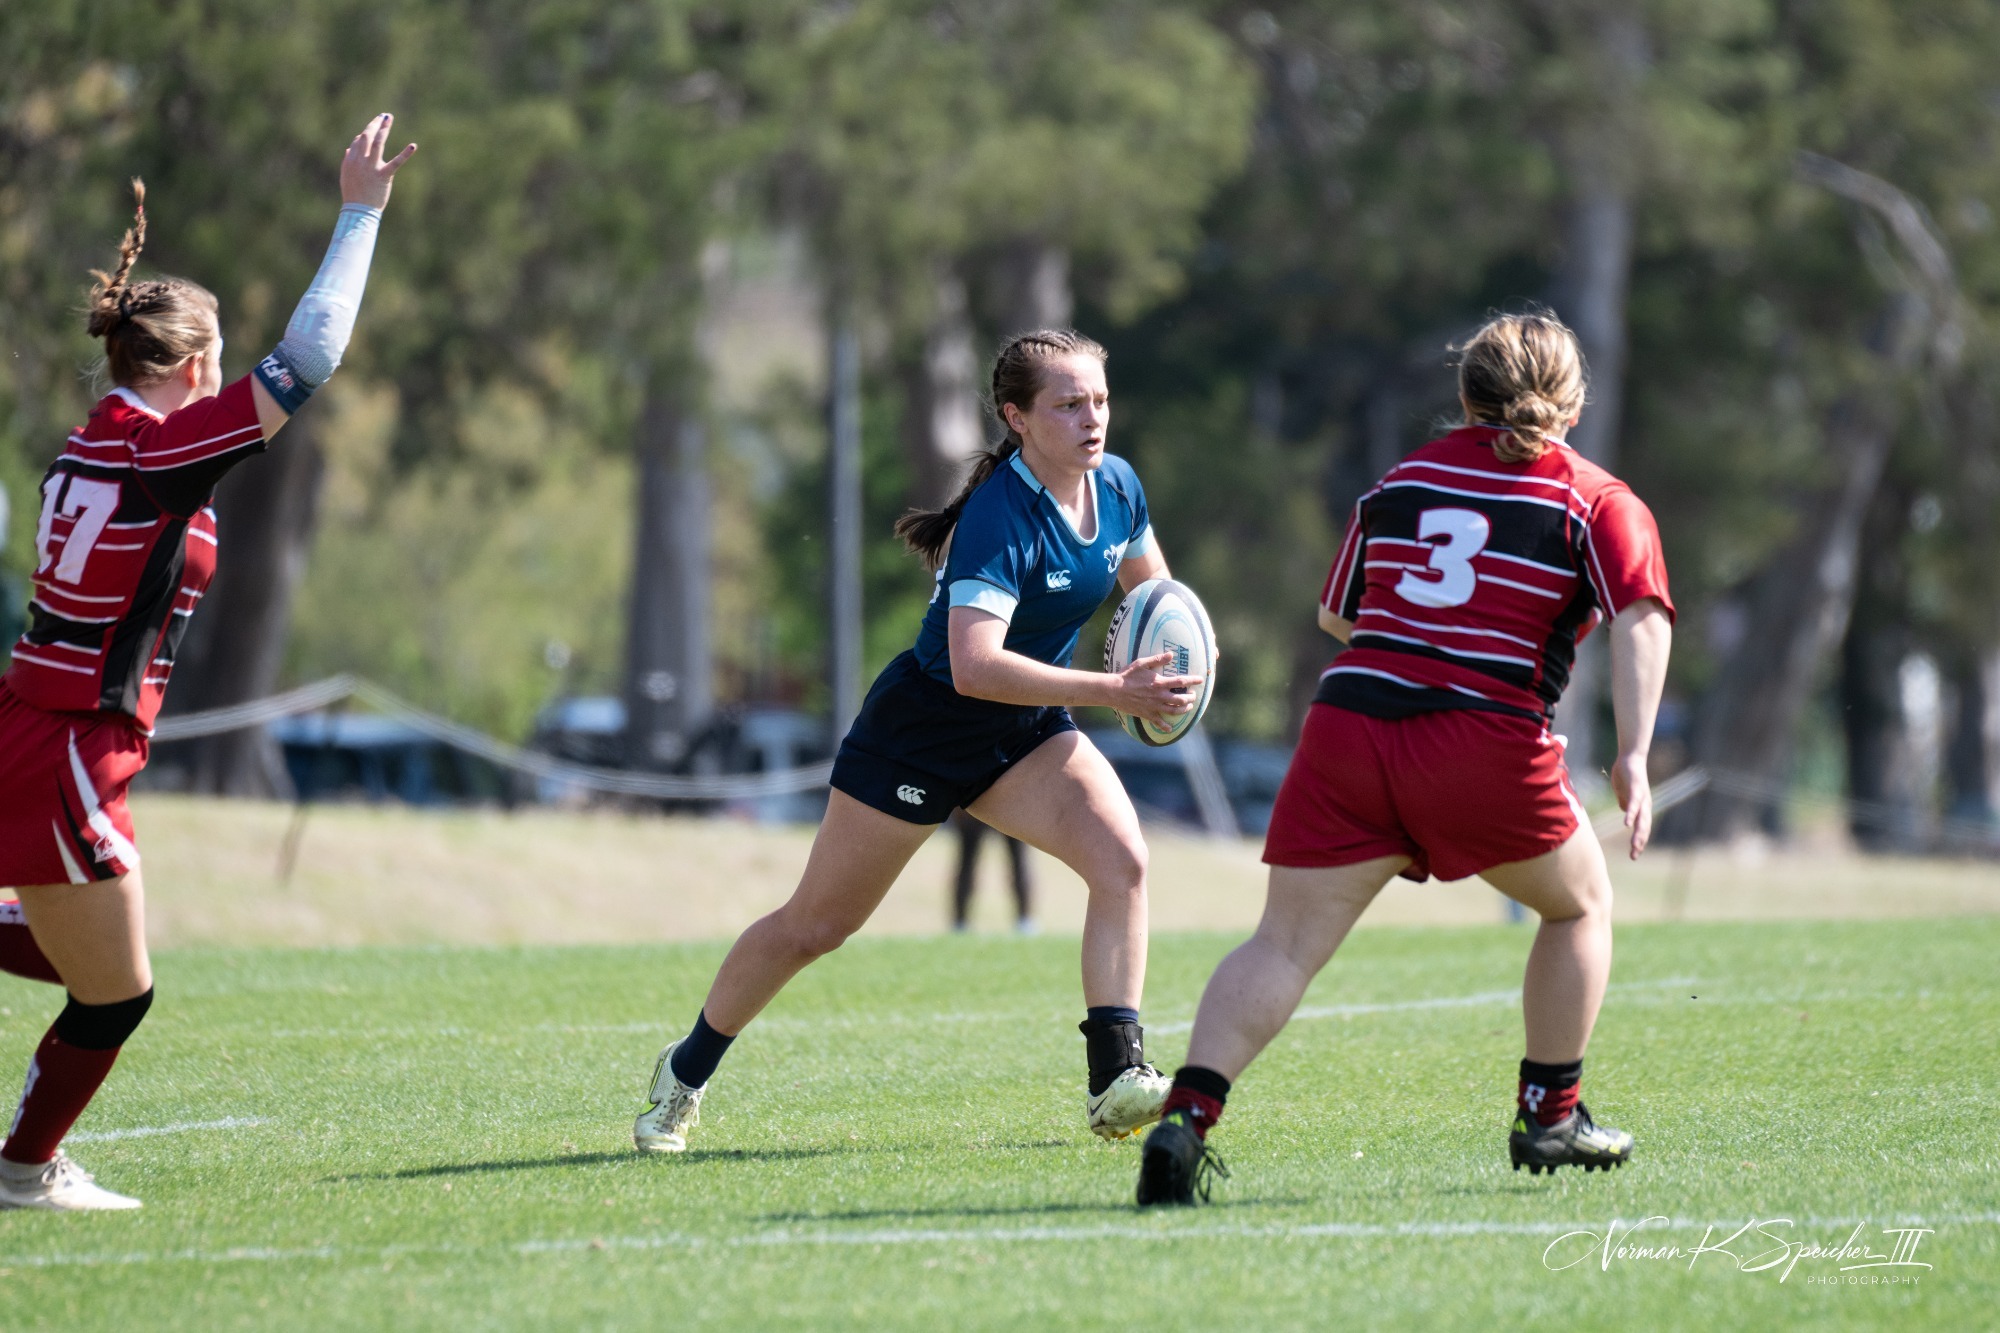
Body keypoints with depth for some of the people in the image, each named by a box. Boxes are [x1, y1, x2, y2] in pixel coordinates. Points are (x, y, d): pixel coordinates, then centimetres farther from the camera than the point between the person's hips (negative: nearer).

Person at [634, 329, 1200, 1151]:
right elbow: (975, 666, -41)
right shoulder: (999, 519, -30)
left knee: (1122, 859, -21)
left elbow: (1150, 591, 15)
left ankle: (1116, 1079, -22)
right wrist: (1113, 692, -44)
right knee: (815, 926, 6)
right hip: (920, 734, -6)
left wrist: (1151, 680, -7)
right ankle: (686, 1073, 27)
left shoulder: (1117, 489, -6)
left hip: (1025, 735, 6)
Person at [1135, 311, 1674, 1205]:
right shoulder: (1598, 502, 9)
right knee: (1579, 903, 23)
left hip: (1348, 719, 3)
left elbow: (1335, 613, 27)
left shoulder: (1402, 479, 20)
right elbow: (1641, 615, -8)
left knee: (1283, 947, 0)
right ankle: (1550, 1116, 25)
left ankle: (1184, 1117, -20)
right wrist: (1632, 758, -13)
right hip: (1485, 742, -3)